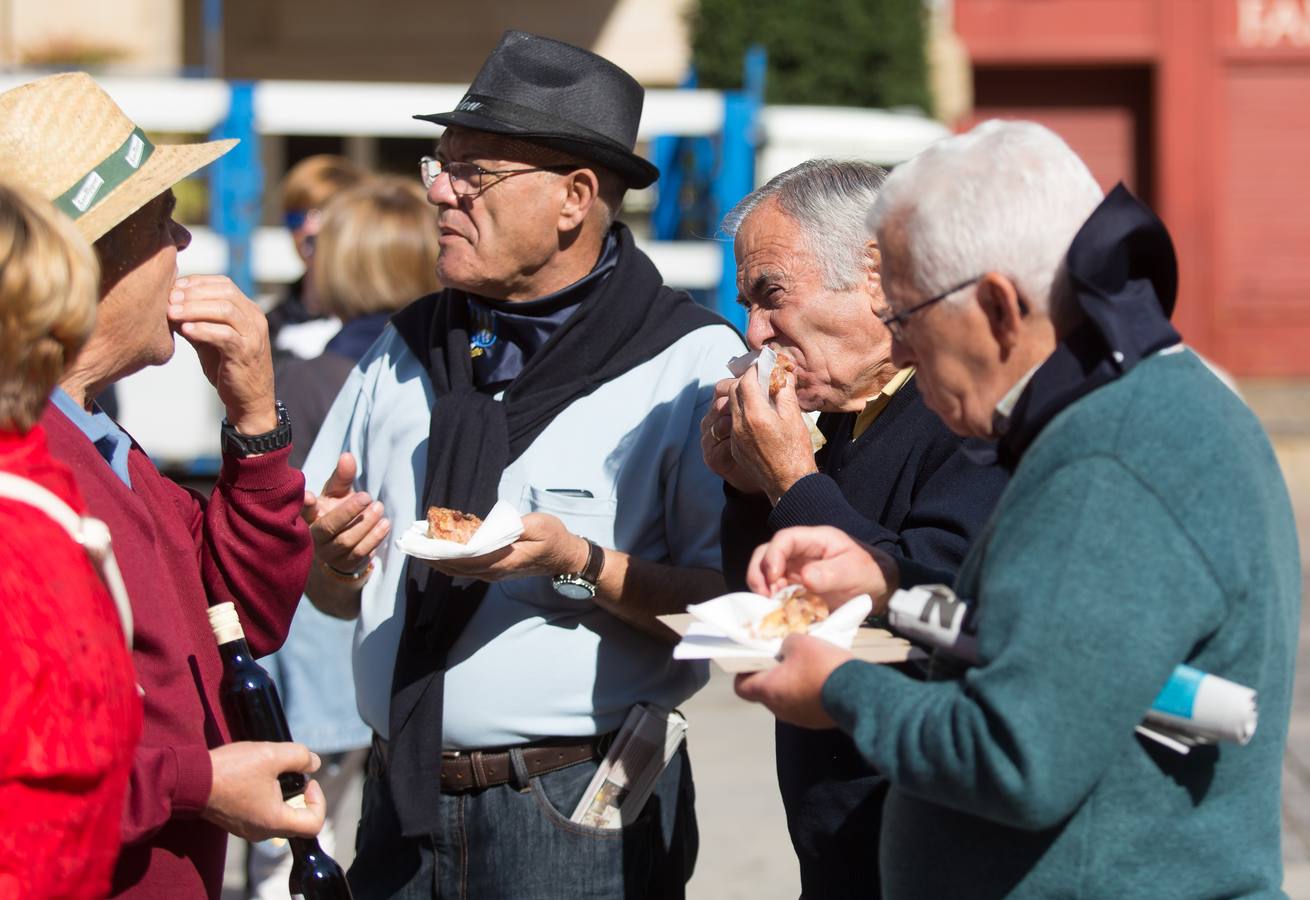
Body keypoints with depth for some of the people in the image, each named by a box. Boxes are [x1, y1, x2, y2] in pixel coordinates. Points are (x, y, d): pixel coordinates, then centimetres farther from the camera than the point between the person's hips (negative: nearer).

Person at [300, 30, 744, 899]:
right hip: (403, 800, 5)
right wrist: (334, 554, -7)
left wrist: (578, 566, -23)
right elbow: (336, 595, 14)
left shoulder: (692, 363, -7)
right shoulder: (408, 351, 11)